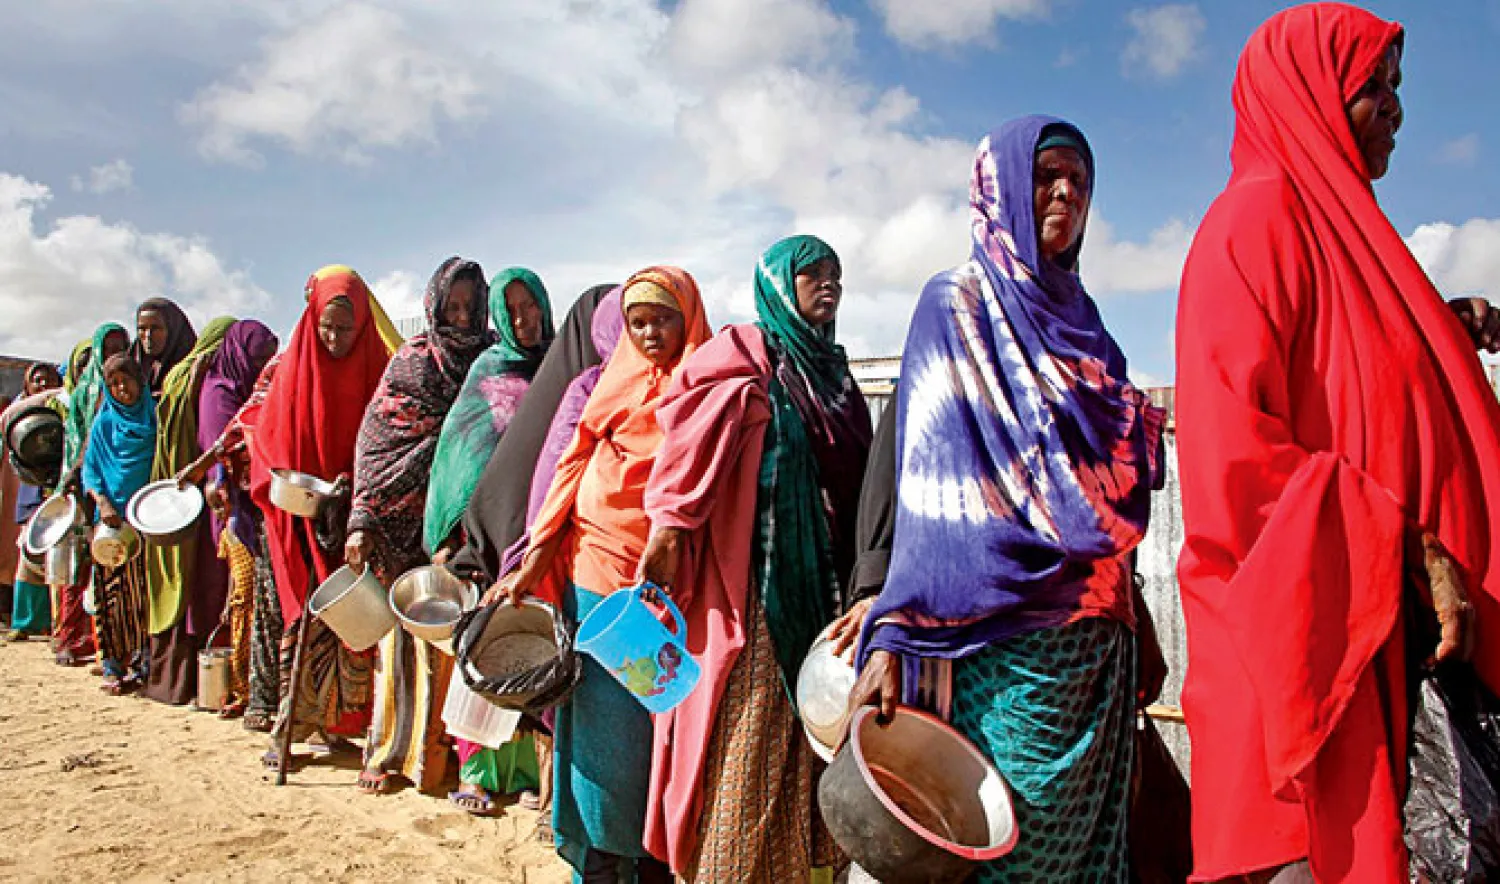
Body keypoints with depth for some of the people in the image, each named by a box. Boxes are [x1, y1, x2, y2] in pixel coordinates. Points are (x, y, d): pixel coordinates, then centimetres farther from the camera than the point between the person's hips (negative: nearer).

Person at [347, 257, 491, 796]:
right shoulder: (410, 363, 3)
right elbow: (375, 443, -2)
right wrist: (362, 521, -11)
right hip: (409, 525, -1)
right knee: (407, 630, 1)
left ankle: (439, 746, 16)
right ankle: (390, 752, 12)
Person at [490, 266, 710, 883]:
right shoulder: (617, 384, 11)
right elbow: (574, 468, 7)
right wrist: (534, 565, 0)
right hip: (600, 574, 1)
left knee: (663, 724, 4)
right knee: (606, 726, 2)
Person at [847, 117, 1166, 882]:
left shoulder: (1076, 318, 18)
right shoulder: (956, 304, -1)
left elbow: (1112, 481, 18)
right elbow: (931, 481, -11)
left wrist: (1135, 632, 15)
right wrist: (895, 635, -19)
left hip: (1099, 635, 7)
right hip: (1007, 631, -7)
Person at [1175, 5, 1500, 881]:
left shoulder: (1334, 222, 21)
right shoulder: (1258, 216, -8)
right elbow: (1237, 446, -20)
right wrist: (1409, 549, -17)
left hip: (1374, 626, 9)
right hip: (1301, 615, -9)